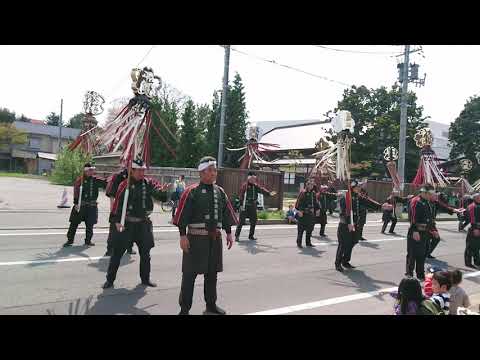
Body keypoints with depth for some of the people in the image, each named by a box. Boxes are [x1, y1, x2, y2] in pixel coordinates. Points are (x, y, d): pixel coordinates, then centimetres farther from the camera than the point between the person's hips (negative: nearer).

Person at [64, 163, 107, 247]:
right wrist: (76, 203, -14)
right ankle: (70, 240, 14)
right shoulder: (80, 180, -5)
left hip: (92, 206, 3)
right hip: (80, 205, -3)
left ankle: (88, 240, 23)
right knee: (74, 223, 2)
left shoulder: (96, 180, 5)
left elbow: (105, 183, -5)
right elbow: (76, 192, -8)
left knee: (90, 224, 10)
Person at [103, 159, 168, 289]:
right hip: (126, 224, -3)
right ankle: (110, 279, 18)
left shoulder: (149, 183, 0)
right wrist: (117, 221, -15)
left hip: (143, 224, 3)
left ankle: (145, 278, 29)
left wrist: (162, 190, -34)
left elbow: (159, 195, -11)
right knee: (117, 253, 4)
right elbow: (118, 203, -9)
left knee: (145, 253, 13)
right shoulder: (125, 184, -7)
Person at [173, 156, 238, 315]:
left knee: (212, 273, 15)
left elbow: (226, 214, 14)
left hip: (215, 238, 5)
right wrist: (183, 235, -15)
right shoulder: (191, 191, -8)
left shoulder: (220, 192, 9)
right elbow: (182, 215, -11)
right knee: (190, 274, 2)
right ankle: (184, 309, 13)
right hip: (196, 238, -5)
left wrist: (229, 233, 12)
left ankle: (211, 305, 31)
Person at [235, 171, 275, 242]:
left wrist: (269, 193, -21)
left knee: (253, 222, 10)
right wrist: (241, 205, -17)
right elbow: (241, 195, -10)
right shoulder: (244, 185, -6)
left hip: (253, 207, 5)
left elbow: (262, 189, -5)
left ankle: (251, 236, 23)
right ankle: (237, 236, 4)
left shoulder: (256, 186, 8)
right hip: (245, 207, -5)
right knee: (241, 221, -5)